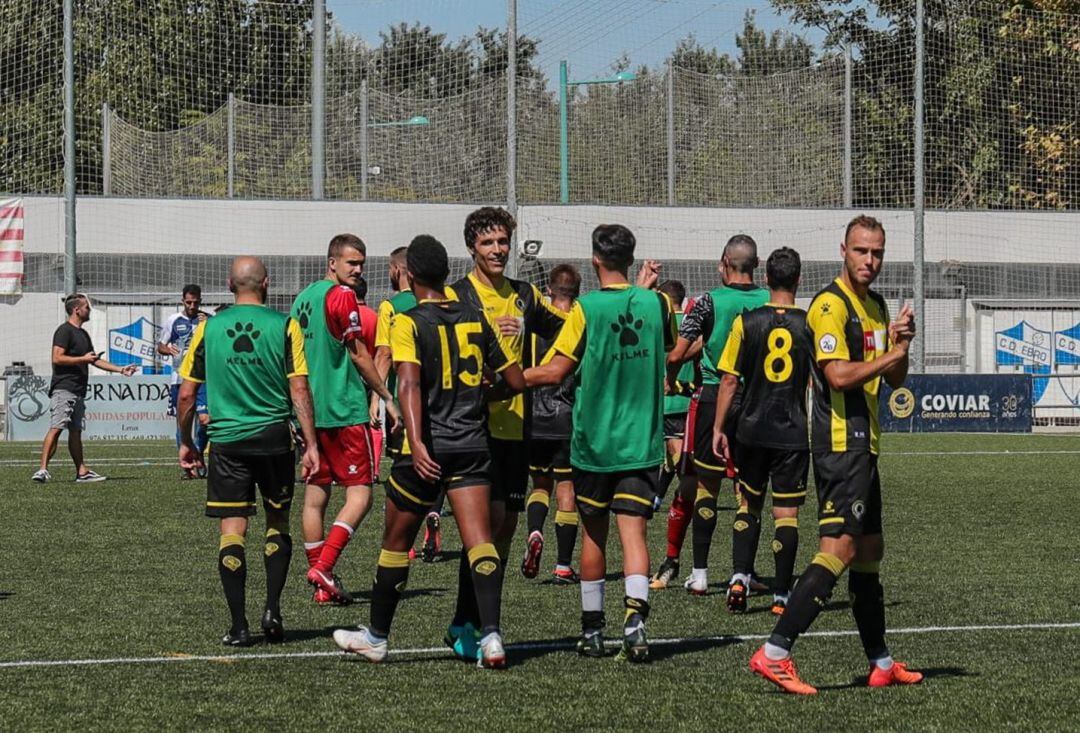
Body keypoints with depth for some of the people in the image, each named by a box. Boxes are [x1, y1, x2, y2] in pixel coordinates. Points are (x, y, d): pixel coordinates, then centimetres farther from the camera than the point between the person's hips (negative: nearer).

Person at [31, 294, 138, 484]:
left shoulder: (83, 334, 22)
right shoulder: (64, 331, -8)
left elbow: (95, 360, 29)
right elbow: (57, 358, -17)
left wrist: (120, 369, 25)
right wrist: (83, 359, -14)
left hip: (77, 391, 10)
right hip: (63, 388, -10)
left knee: (76, 431, 9)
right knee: (56, 428, -16)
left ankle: (82, 472, 10)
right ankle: (43, 469, -21)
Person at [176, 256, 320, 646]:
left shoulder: (208, 329, 3)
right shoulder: (284, 326, -2)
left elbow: (186, 394, 4)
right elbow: (299, 390, -5)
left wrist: (186, 442, 17)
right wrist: (310, 444, -2)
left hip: (226, 439, 0)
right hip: (274, 438, 0)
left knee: (232, 530, 1)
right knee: (277, 522, 16)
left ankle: (238, 626, -3)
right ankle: (272, 607, 5)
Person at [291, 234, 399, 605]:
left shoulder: (303, 297, 15)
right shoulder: (341, 296, -9)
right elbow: (359, 355, -9)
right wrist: (387, 398, -1)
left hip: (309, 410, 8)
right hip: (344, 411, -8)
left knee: (315, 496, 7)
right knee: (359, 493, -5)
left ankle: (322, 585, 9)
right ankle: (324, 567, -19)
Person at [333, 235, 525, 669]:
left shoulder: (409, 323, -5)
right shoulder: (475, 319, 8)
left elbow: (409, 384, -21)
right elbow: (516, 381, 13)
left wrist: (417, 443, -31)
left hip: (428, 449, -3)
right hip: (472, 443, 3)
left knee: (396, 543, 12)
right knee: (479, 541, -5)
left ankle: (376, 636, 24)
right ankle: (490, 636, -21)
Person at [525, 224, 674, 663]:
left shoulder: (586, 308, -10)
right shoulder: (655, 303, 0)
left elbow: (555, 372, -9)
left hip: (593, 442, -1)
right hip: (642, 443, 1)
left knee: (594, 533, 12)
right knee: (633, 532, -4)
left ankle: (592, 631, 21)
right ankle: (635, 616, -26)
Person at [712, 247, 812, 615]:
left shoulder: (747, 322, -3)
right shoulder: (810, 324, -3)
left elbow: (729, 381, -3)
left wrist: (719, 428, 4)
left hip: (752, 431, 1)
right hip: (794, 433, -1)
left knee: (748, 505, 15)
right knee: (786, 513, 3)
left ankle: (740, 576, -2)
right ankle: (780, 595, 3)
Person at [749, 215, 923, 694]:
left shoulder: (876, 306, 18)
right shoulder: (830, 305, -12)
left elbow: (894, 380, 19)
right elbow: (839, 374, -22)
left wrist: (901, 343, 0)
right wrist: (890, 355, -11)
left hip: (862, 444, 10)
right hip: (841, 443, -10)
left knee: (870, 549, 14)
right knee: (839, 548, -16)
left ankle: (881, 663, 21)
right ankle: (775, 652, -21)